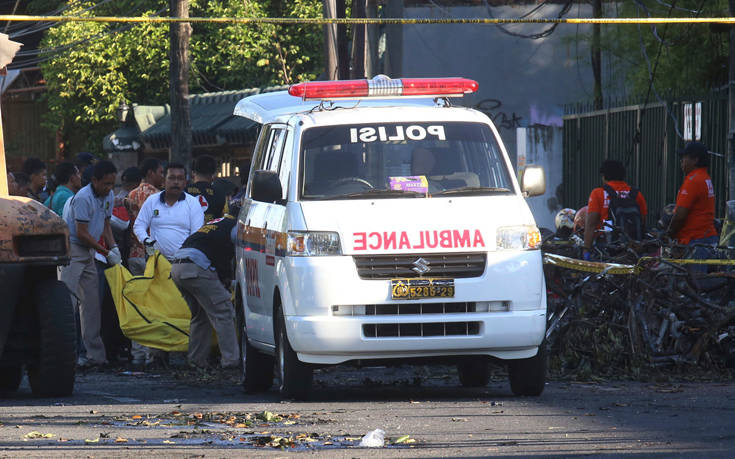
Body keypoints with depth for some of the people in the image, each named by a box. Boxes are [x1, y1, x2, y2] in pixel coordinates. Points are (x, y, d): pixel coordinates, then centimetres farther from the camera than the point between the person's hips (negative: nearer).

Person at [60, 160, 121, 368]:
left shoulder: (108, 196, 9)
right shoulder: (83, 198, -19)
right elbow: (82, 233, -19)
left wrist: (114, 247, 3)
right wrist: (107, 253, -14)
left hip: (88, 253, 9)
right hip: (72, 249, -9)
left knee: (92, 302, 7)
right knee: (67, 297, -15)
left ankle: (95, 353, 9)